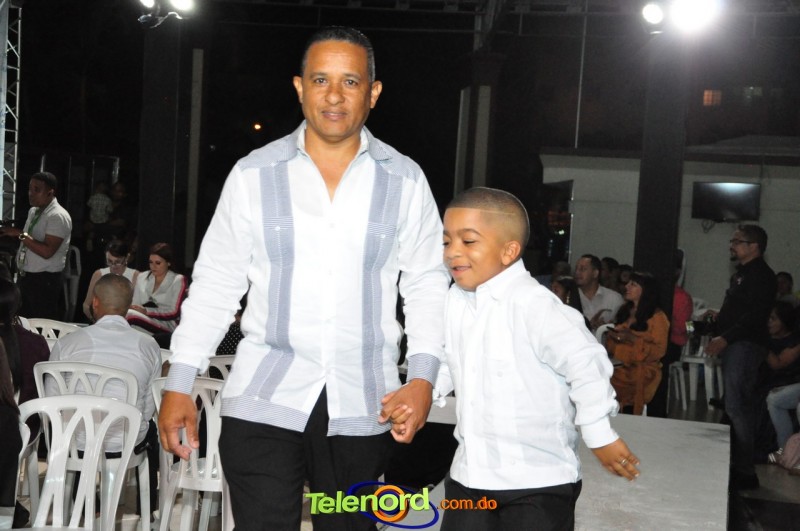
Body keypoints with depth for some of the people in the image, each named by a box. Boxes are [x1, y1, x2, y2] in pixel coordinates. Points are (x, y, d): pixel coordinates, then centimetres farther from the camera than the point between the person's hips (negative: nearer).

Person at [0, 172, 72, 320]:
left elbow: (47, 251, -26)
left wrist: (21, 234, -24)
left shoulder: (58, 216, -18)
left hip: (44, 281, -8)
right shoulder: (33, 211, 10)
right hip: (25, 277, 8)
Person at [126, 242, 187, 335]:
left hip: (166, 326, -4)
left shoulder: (178, 280, 5)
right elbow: (135, 305, 13)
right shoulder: (141, 278, 20)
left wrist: (146, 311, -15)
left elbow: (174, 313, -4)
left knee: (130, 315, -33)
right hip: (142, 322, 4)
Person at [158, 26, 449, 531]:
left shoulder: (405, 181, 0)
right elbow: (215, 282, 3)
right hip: (263, 398, -1)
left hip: (362, 406, 2)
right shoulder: (254, 174, -2)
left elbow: (427, 284, 5)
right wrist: (180, 384, 0)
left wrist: (423, 377, -7)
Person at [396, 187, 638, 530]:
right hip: (469, 473, 7)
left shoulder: (532, 305, -22)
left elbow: (585, 362, -22)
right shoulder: (454, 301, 2)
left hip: (539, 479, -7)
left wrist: (599, 435, -15)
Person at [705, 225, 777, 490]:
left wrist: (725, 338, -26)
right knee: (738, 406, 12)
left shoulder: (761, 276, -11)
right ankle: (738, 464, 19)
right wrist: (720, 316, 12)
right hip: (734, 346, 10)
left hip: (745, 346, -10)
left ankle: (745, 472, -6)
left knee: (737, 408, -11)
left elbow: (754, 315, -20)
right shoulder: (742, 273, 20)